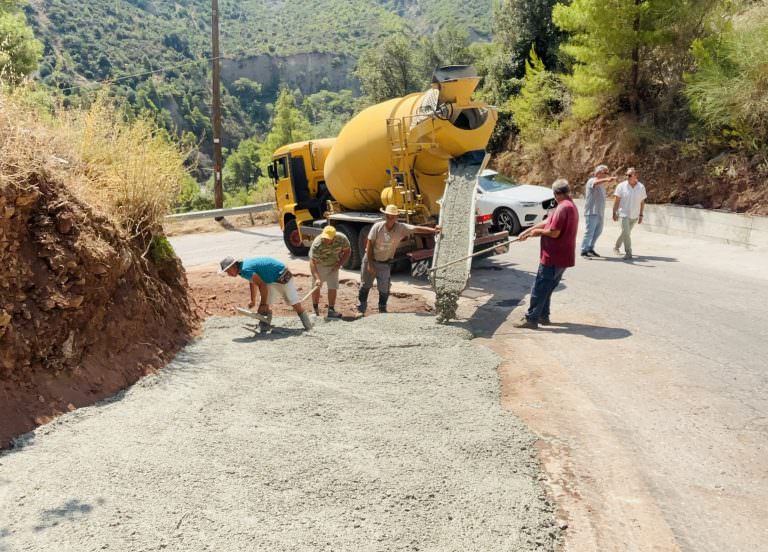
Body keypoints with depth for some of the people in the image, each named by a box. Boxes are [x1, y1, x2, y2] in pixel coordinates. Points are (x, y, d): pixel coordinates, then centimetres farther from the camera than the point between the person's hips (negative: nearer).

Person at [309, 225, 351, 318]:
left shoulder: (342, 239, -26)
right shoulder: (317, 244, -34)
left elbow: (347, 251, -6)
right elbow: (312, 262, -35)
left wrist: (339, 264, -17)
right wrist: (317, 278, -45)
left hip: (333, 266, 2)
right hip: (319, 265, -2)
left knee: (333, 288, -1)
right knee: (316, 287, 5)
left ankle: (331, 310, 7)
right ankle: (315, 309, 21)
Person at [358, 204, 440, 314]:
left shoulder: (401, 228, -14)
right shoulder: (377, 227, -17)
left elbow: (417, 229, -24)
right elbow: (369, 245, -13)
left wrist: (433, 230, -38)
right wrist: (370, 264, -13)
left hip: (385, 263, 1)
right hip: (370, 260, 0)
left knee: (384, 288, -2)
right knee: (365, 285, 9)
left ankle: (382, 310, 18)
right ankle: (361, 309, 23)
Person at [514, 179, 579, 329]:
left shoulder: (563, 207, -19)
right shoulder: (571, 206, 15)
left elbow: (554, 232, -23)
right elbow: (547, 222, 16)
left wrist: (537, 231, -6)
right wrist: (527, 231, 14)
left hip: (553, 258, -10)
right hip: (562, 257, 10)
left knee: (539, 288, -2)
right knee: (546, 288, 19)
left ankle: (531, 319, 3)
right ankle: (543, 316, 28)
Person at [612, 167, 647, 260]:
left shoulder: (641, 187, 0)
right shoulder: (621, 186, -7)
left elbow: (642, 202, 6)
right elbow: (616, 200, -6)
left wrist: (641, 215, 4)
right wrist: (614, 213, -12)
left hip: (634, 216, 4)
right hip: (624, 214, -3)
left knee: (626, 233, 16)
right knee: (626, 233, -14)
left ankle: (616, 247, 36)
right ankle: (628, 253, -10)